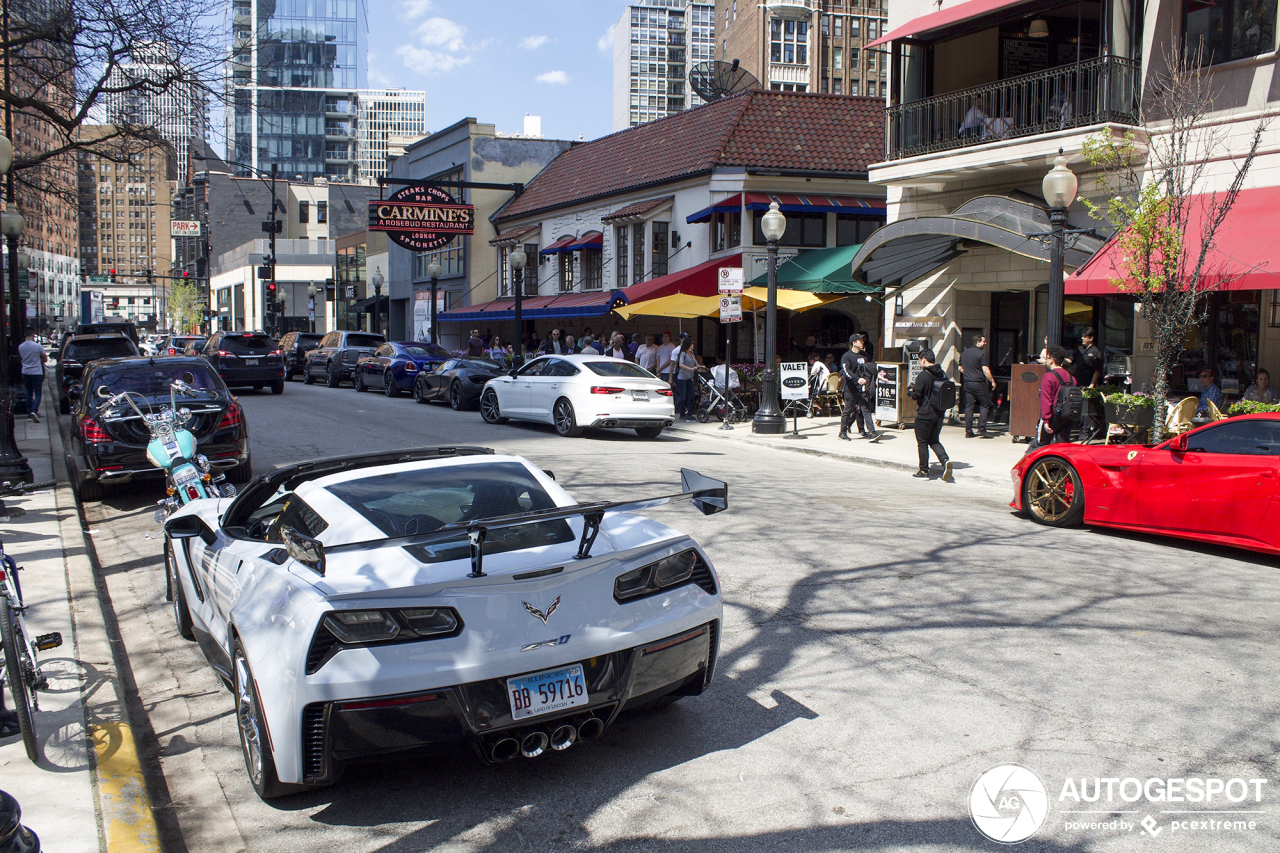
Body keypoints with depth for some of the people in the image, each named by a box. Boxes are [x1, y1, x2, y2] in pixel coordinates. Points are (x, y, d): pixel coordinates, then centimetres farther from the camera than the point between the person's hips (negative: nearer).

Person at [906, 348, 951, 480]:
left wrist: (910, 391, 3)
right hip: (939, 414, 6)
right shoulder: (943, 374, 5)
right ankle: (945, 459, -6)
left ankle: (923, 471, 10)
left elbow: (916, 395, -17)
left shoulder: (923, 375, -17)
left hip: (925, 414, -6)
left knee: (922, 443, 6)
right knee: (934, 441, 17)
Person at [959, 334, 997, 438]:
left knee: (969, 407, 7)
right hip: (979, 384, -6)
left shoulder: (964, 353, 11)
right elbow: (985, 370, -15)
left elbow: (960, 368, 17)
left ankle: (968, 431, 5)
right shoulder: (982, 353, -11)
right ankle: (981, 429, -3)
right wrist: (992, 381, -7)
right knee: (985, 405, 4)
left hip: (967, 383, 6)